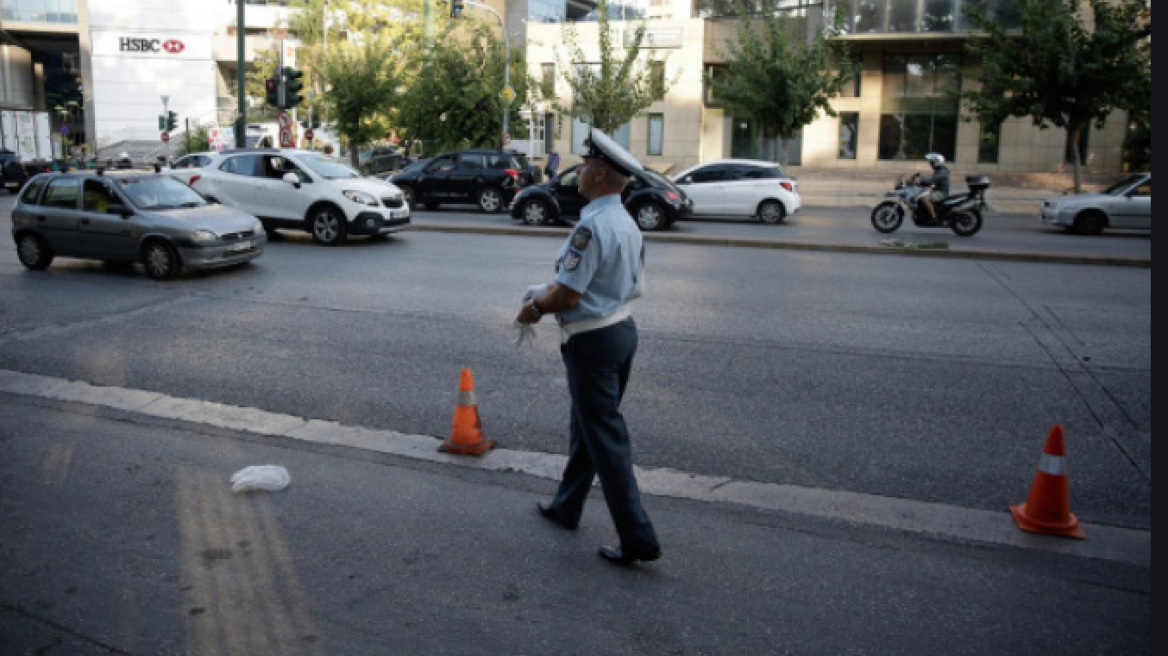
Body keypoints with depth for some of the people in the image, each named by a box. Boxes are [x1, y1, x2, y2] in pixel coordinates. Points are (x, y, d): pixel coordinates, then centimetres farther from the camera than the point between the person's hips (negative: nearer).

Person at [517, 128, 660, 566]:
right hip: (621, 329, 10)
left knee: (606, 439, -2)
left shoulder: (591, 225, -22)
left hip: (592, 341, -10)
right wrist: (557, 290, 18)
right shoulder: (628, 224, 9)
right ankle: (566, 506, 39)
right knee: (586, 426, 22)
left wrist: (535, 309, -4)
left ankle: (638, 539, 3)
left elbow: (568, 295, -25)